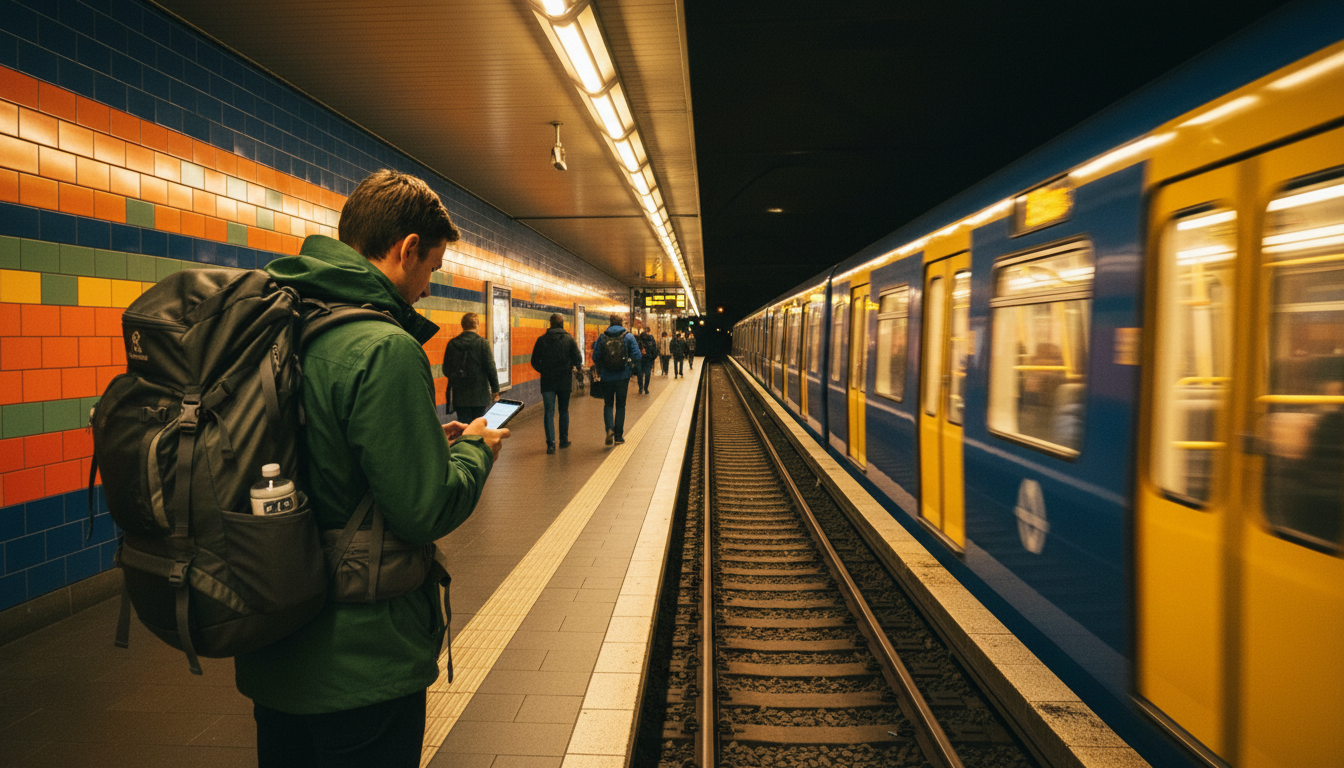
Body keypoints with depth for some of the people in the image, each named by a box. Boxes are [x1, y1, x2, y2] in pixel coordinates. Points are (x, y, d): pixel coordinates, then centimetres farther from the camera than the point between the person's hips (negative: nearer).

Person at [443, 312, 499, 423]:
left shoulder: (452, 344, 1)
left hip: (459, 394, 2)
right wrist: (495, 389, 1)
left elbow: (446, 370, 7)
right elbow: (490, 368, -8)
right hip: (479, 393, -2)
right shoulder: (483, 343, -9)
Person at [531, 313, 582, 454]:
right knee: (564, 411, 16)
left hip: (547, 382, 0)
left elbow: (534, 362, 2)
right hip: (565, 381, 0)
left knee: (549, 412, -1)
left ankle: (550, 443, -11)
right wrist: (578, 366, 17)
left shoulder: (541, 340, -1)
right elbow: (578, 359, -6)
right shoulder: (569, 339, -4)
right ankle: (564, 440, 22)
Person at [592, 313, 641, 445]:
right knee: (620, 406, 10)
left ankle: (609, 428, -11)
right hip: (623, 376, 0)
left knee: (608, 404, 13)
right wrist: (632, 367, 10)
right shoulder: (628, 336, -3)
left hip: (607, 377, 1)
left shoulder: (602, 337, 0)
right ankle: (618, 436, 11)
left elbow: (595, 356, -2)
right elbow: (637, 356, -7)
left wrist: (600, 371, 13)